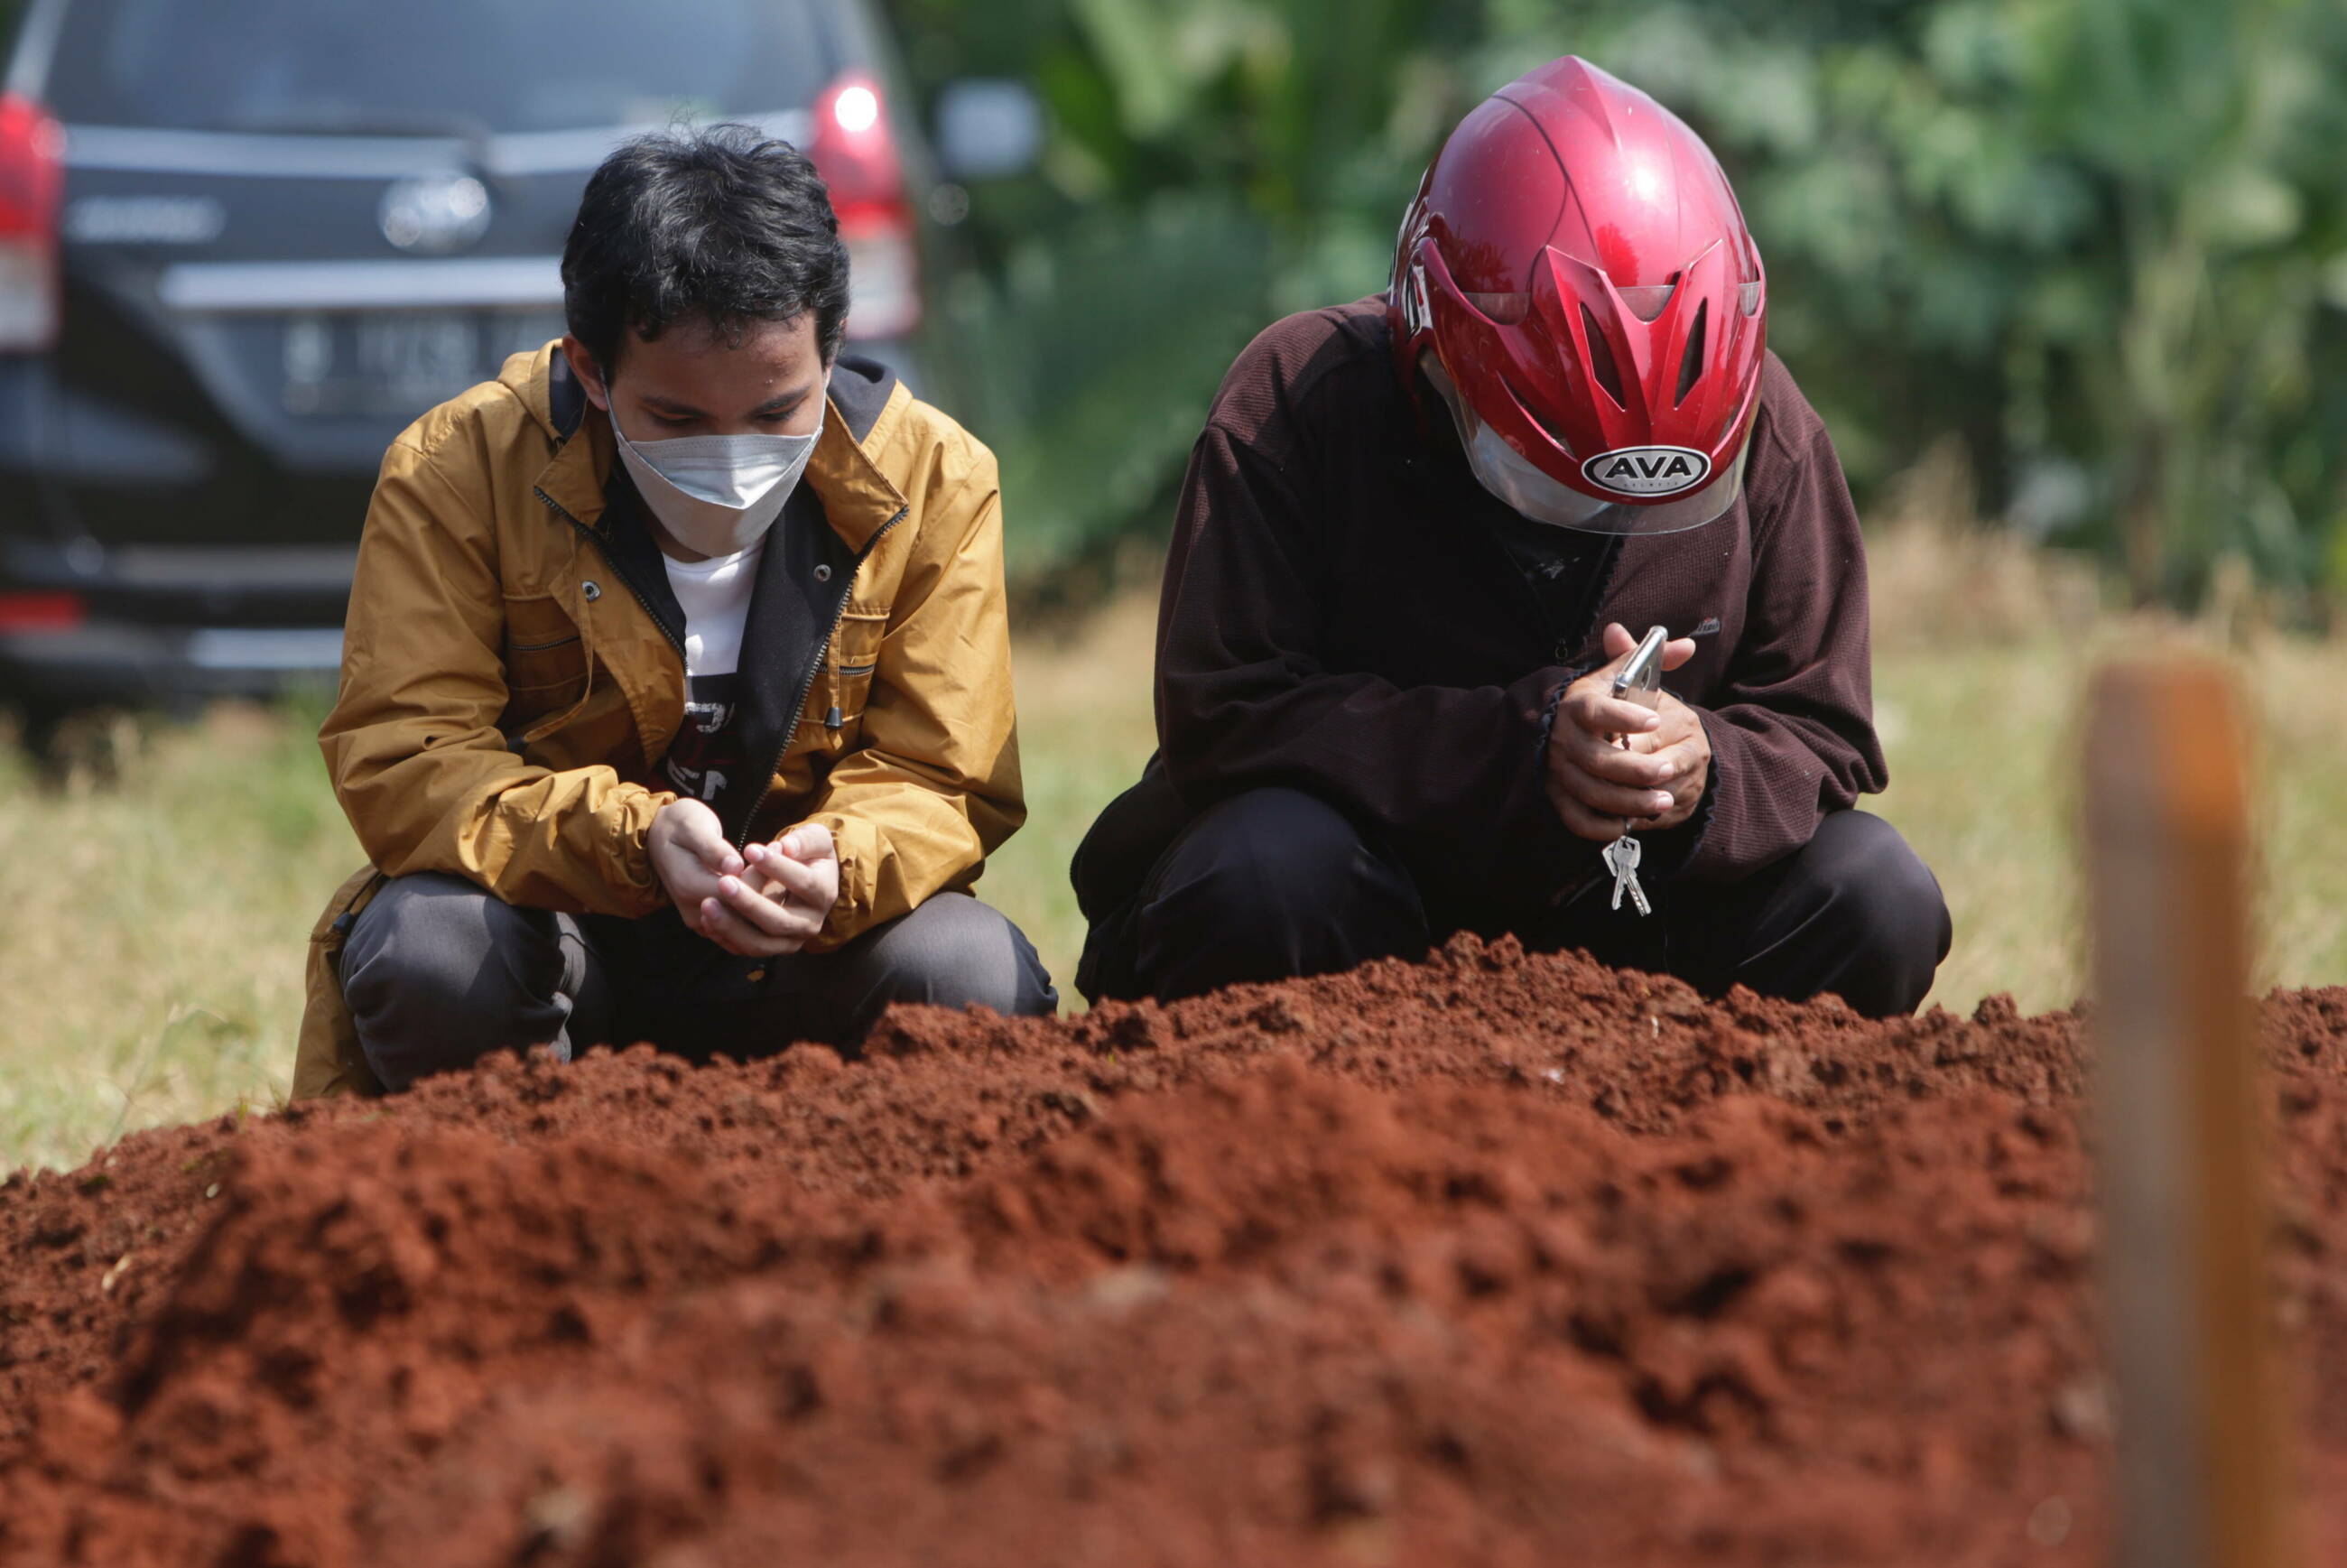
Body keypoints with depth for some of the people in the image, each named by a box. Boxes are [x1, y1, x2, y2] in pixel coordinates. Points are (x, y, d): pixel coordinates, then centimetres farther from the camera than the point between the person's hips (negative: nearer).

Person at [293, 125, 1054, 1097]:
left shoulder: (934, 481, -7)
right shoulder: (453, 474, -12)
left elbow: (944, 785, -5)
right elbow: (401, 755, -17)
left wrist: (837, 868, -31)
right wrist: (633, 838, -36)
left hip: (794, 970, 2)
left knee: (975, 976, -29)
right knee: (425, 952, -35)